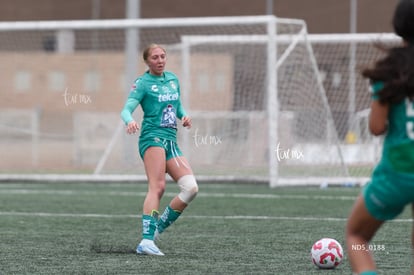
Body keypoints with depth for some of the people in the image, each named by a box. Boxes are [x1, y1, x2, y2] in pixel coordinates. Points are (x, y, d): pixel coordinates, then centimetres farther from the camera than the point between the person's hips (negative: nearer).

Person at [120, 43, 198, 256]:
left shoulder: (173, 79, 18)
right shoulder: (142, 83, 0)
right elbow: (126, 109, -9)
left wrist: (184, 116, 5)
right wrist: (129, 121, -32)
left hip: (171, 140, 7)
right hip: (152, 137, -7)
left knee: (190, 187, -5)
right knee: (157, 187, -22)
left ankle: (157, 229, 3)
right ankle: (147, 241, -30)